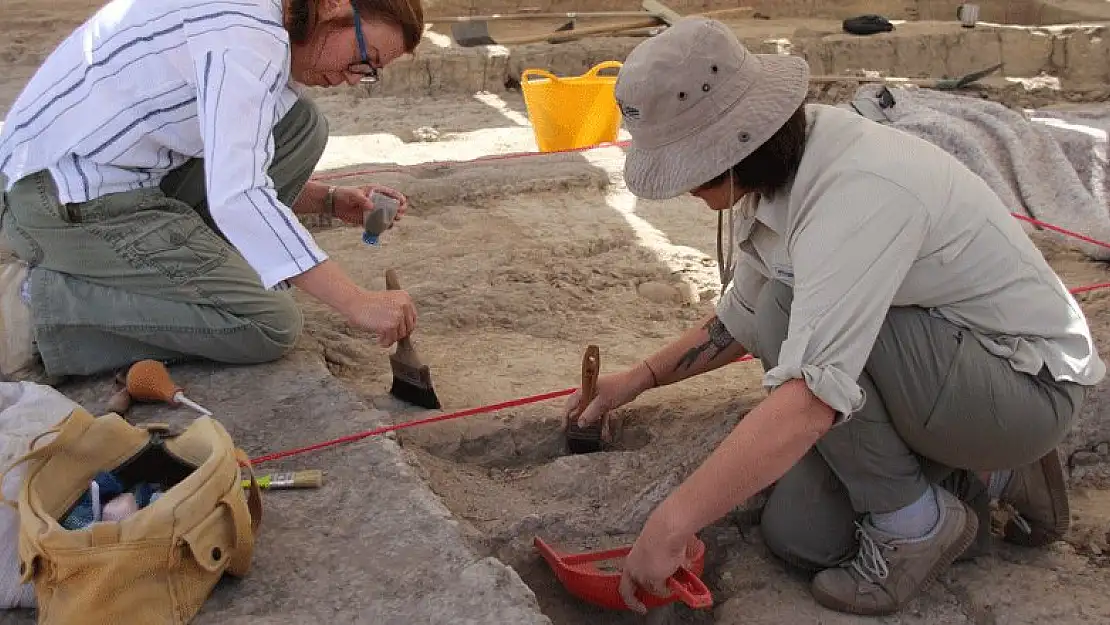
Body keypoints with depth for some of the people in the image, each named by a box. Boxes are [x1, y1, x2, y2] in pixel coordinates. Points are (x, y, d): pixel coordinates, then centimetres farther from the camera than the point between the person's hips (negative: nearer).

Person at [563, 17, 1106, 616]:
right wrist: (641, 377, 10)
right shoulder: (777, 175, -4)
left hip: (1029, 383, -8)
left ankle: (914, 521, -7)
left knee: (790, 313, -28)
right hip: (937, 366, 8)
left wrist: (672, 523, -39)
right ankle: (995, 474, 15)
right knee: (796, 536, -3)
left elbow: (809, 400, -42)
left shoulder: (857, 191, -33)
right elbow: (741, 320, 14)